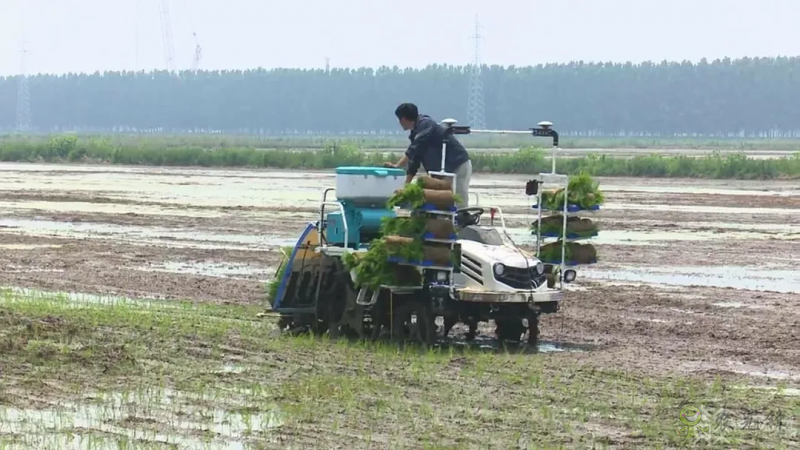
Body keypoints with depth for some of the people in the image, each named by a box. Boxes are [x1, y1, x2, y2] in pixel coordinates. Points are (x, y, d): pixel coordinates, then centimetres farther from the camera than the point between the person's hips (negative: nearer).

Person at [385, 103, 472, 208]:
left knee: (460, 206, -10)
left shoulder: (425, 125, -15)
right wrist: (405, 185, 10)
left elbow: (413, 151, -25)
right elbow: (414, 159, 14)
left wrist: (397, 166, -26)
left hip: (458, 166, -10)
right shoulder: (416, 131, 13)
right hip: (446, 169, 10)